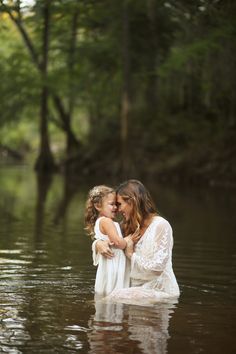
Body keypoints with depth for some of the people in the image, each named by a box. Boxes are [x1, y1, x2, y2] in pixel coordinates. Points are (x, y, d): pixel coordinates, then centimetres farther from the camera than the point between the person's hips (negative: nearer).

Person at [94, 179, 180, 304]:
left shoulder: (161, 225, -12)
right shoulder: (130, 227, 11)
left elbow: (156, 267, -17)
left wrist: (131, 254, -8)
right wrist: (99, 244, -3)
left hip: (160, 290, -7)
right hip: (138, 287, 7)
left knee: (115, 297, -27)